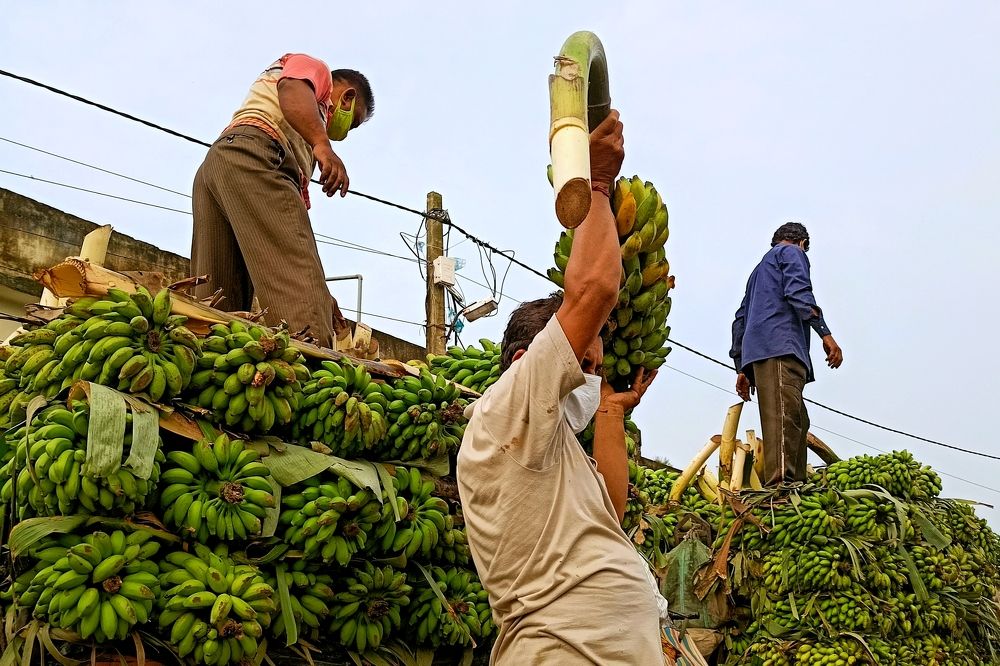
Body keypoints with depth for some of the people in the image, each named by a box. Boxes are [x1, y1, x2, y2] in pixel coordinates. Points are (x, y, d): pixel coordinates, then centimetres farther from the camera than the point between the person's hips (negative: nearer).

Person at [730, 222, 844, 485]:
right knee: (785, 418, -22)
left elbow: (740, 320, 31)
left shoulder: (760, 268, 37)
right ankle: (781, 484, -36)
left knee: (797, 422, 5)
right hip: (780, 346, -9)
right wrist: (825, 333, -16)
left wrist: (743, 368, 27)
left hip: (757, 355, 9)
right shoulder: (792, 252, 13)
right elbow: (798, 293, -8)